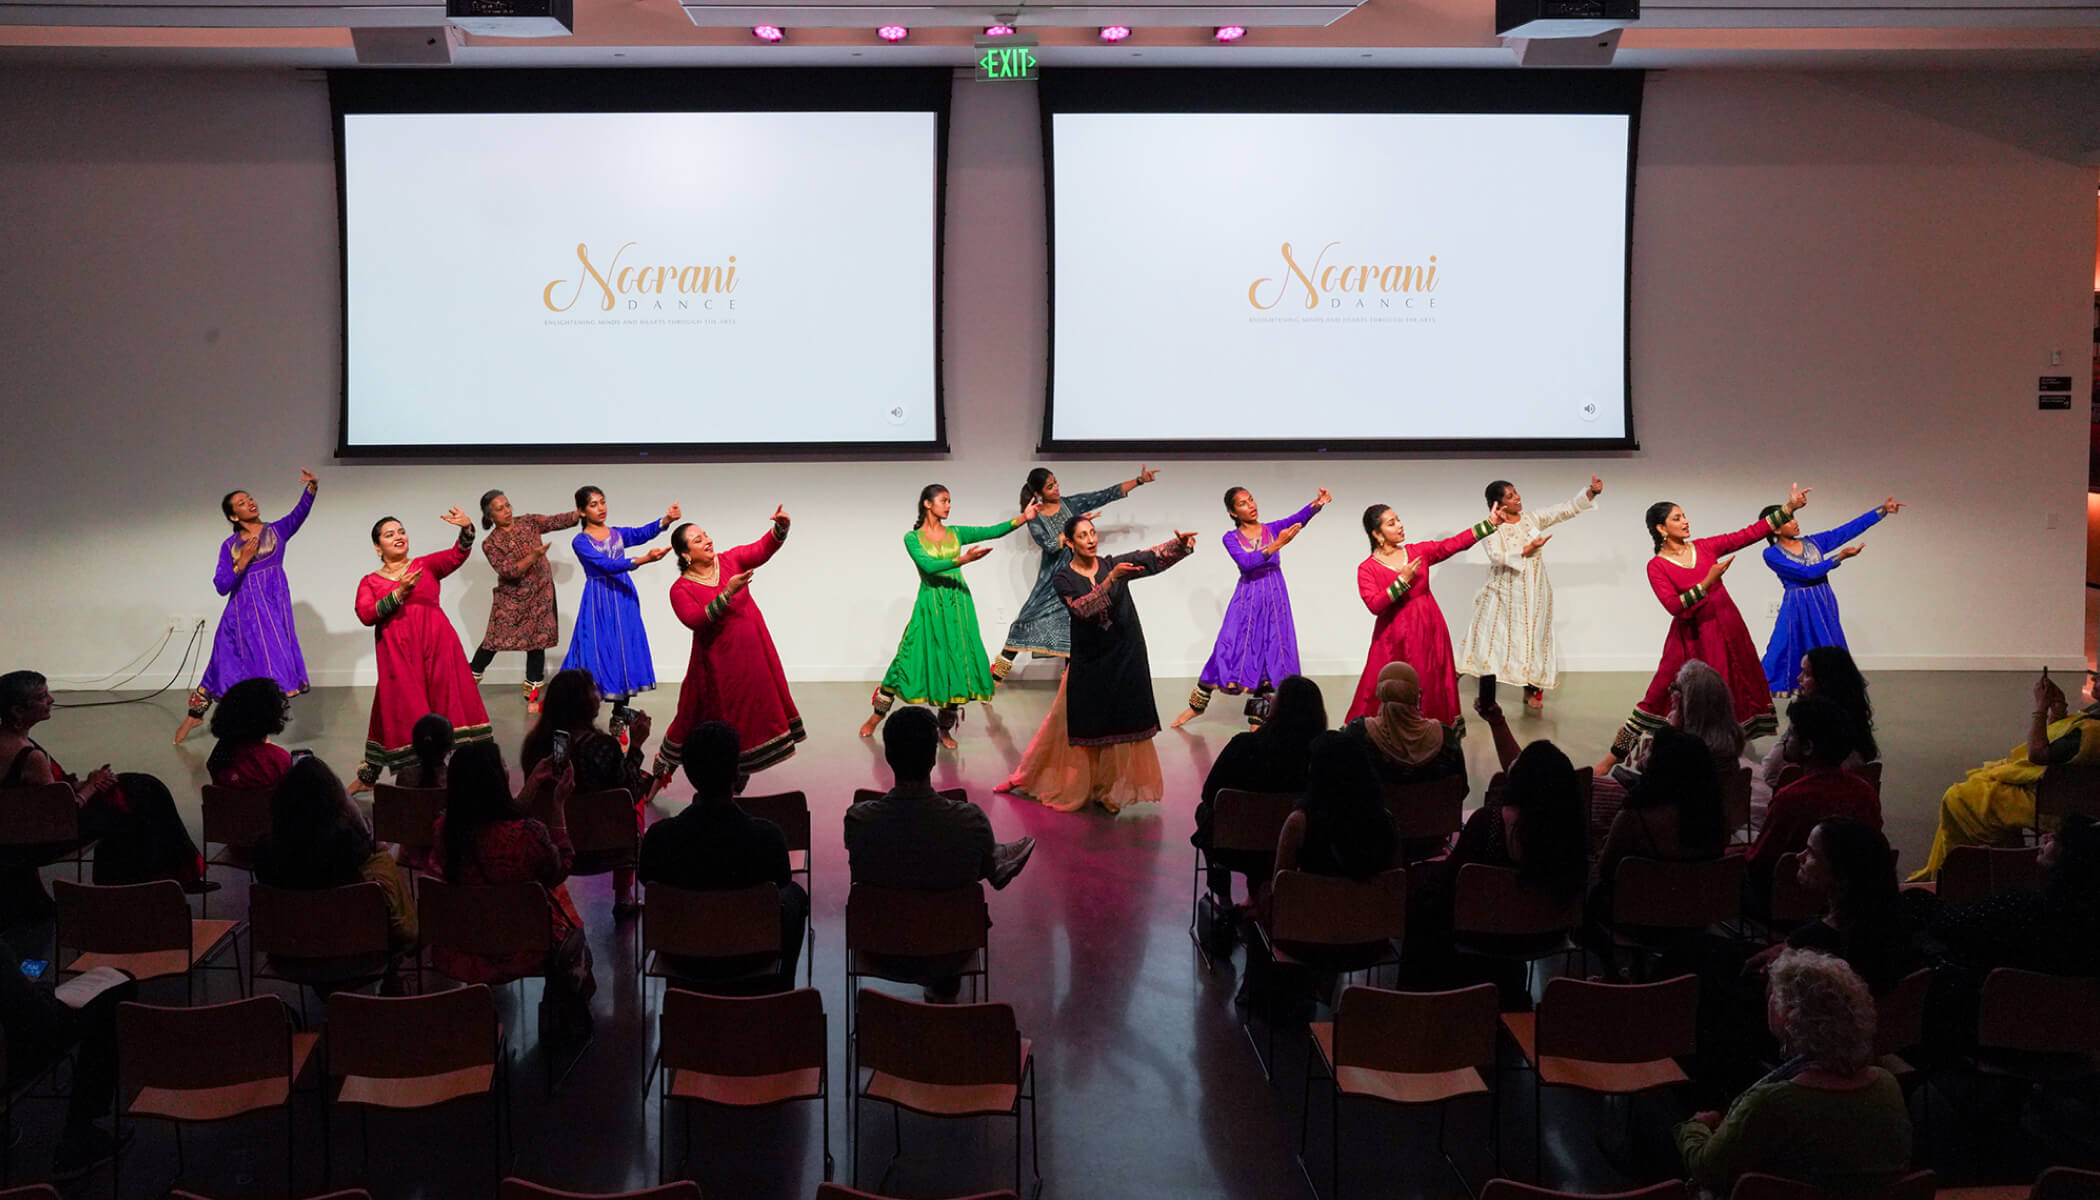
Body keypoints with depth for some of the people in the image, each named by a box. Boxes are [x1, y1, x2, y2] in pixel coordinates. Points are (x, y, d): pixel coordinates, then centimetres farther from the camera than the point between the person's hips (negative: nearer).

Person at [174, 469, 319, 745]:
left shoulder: (277, 531, 4)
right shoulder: (230, 546, 5)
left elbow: (300, 512, -15)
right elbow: (222, 586, -2)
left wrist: (312, 487, -32)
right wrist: (243, 561, -13)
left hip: (273, 610, 0)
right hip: (243, 613, 0)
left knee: (269, 668, -3)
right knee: (226, 663, 8)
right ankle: (194, 714, 29)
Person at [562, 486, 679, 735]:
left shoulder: (617, 534, 10)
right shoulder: (581, 542, -4)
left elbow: (642, 533, -10)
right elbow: (608, 565, -18)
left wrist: (666, 520, -30)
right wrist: (644, 559, -31)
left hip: (624, 600, 4)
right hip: (598, 603, -4)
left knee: (625, 652, 2)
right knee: (600, 651, -5)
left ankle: (619, 716, 10)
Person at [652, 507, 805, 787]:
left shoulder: (730, 561, -3)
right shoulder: (680, 589, -13)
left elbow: (764, 548, -16)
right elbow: (695, 620, -28)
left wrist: (780, 526, -36)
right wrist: (727, 593, -35)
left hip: (753, 654, 5)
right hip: (719, 662, -5)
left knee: (753, 712, 12)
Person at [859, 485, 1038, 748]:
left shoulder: (955, 534, 9)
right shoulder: (913, 538, -1)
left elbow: (992, 531, -1)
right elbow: (928, 565, -17)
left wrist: (1023, 518, -14)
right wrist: (962, 560, -29)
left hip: (958, 604, 4)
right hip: (930, 604, -3)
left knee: (957, 662, 1)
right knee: (911, 657, -3)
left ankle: (945, 729, 11)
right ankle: (878, 714, 14)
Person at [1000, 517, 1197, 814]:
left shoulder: (1114, 564, -1)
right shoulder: (1063, 580, -5)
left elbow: (1155, 557, -11)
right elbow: (1083, 608, -23)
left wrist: (1181, 544, -30)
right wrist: (1111, 579, -32)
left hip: (1125, 659, 2)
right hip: (1088, 663, -2)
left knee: (1122, 726, 4)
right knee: (1078, 726, 4)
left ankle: (1108, 791, 16)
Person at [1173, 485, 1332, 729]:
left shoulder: (1273, 529, 4)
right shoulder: (1231, 538, 1)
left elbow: (1298, 518, -14)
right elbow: (1246, 562, -17)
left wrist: (1317, 504, -34)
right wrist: (1276, 546, -28)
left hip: (1274, 600, 2)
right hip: (1247, 599, -2)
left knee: (1270, 654, 1)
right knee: (1231, 649, -3)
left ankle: (1257, 717, 10)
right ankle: (1197, 704, 11)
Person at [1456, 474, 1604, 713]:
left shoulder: (1533, 518, 2)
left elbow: (1569, 509, -1)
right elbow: (1497, 557, -21)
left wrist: (1592, 492, -14)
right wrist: (1528, 550, -26)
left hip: (1533, 593, 3)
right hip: (1504, 594, -3)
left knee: (1533, 639, 6)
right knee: (1493, 640, 0)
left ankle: (1531, 690, 18)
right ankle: (1485, 696, 10)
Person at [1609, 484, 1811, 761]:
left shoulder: (1705, 548, 3)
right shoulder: (1657, 566, -8)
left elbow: (1751, 533, 2)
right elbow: (1674, 606, -20)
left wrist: (1790, 507, -2)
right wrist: (1707, 582, -26)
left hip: (1727, 629, 5)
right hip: (1693, 637, -5)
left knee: (1735, 692, 8)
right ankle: (1617, 754, 1)